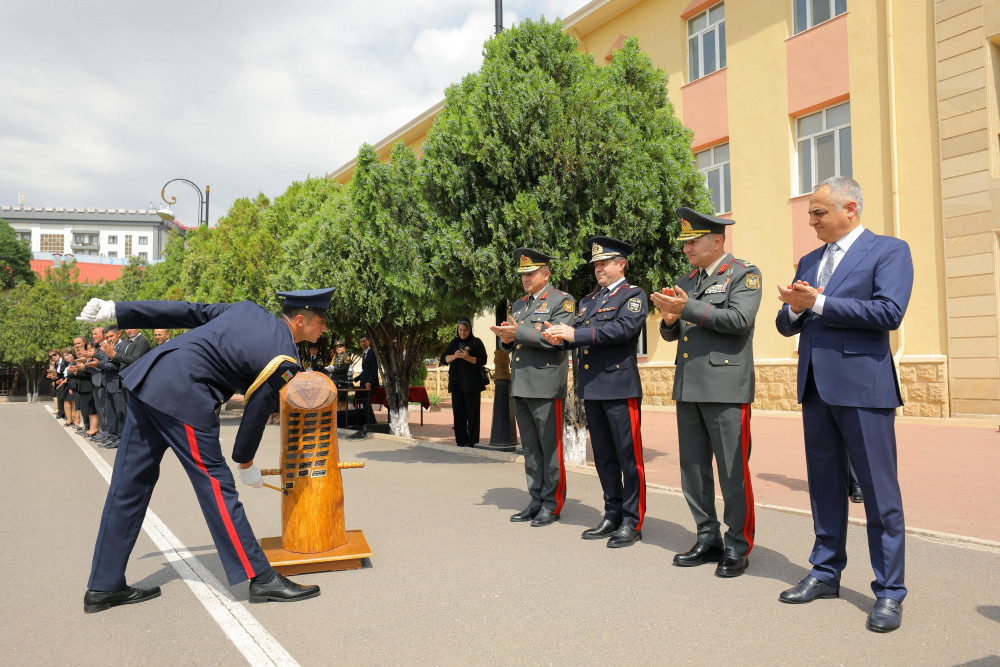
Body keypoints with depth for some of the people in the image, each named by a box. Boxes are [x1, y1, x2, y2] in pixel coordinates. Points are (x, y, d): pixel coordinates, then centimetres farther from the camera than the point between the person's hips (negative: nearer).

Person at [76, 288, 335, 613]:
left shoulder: (249, 310, 15)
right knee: (216, 487, -3)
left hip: (147, 378, 9)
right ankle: (261, 579, 6)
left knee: (129, 486, 12)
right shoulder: (284, 359, -7)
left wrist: (115, 309, 17)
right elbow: (257, 413, 0)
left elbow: (187, 312, 14)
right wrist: (246, 462, 16)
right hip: (182, 399, -9)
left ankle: (103, 587, 23)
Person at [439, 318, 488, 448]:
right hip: (456, 382, 4)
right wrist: (454, 356, -10)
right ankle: (461, 440, 7)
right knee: (458, 411, 2)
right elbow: (443, 359, 10)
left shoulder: (476, 342, 4)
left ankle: (472, 440, -1)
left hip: (472, 382, -4)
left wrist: (468, 358, -19)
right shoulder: (454, 342, 16)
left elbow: (483, 360, -4)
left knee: (472, 411, -4)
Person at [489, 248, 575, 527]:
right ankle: (537, 501, 20)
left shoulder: (562, 301, -2)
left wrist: (519, 332, -20)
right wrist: (506, 339, -4)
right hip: (520, 386, 7)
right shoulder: (518, 304, 19)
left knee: (550, 447, -1)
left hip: (546, 386, -7)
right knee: (530, 448, 12)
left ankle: (552, 504, 8)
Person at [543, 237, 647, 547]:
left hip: (620, 388, -7)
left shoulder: (634, 295, -2)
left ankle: (632, 523, 7)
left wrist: (575, 333, -20)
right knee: (604, 458, 13)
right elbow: (577, 335, 15)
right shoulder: (588, 301, 20)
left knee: (628, 457, -1)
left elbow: (623, 328, -19)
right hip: (592, 390, 7)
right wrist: (559, 336, -8)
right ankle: (613, 517, 23)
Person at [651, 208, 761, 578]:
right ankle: (708, 539, 23)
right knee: (692, 468, 11)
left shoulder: (744, 274, 0)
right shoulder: (687, 280, 18)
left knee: (732, 471, -2)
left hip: (726, 387, -7)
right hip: (688, 387, 7)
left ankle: (737, 547, 11)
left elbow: (740, 319, -16)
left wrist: (688, 307, -17)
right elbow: (672, 334, 19)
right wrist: (670, 320, -4)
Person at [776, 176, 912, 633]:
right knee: (824, 487, 15)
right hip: (815, 386, 7)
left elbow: (889, 312, -17)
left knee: (880, 493, -1)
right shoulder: (809, 262, 17)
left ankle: (889, 592, 10)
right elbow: (787, 325, 15)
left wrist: (818, 304, -15)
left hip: (862, 386, -6)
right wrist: (794, 310, -8)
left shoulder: (889, 250, -2)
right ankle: (826, 573, 27)